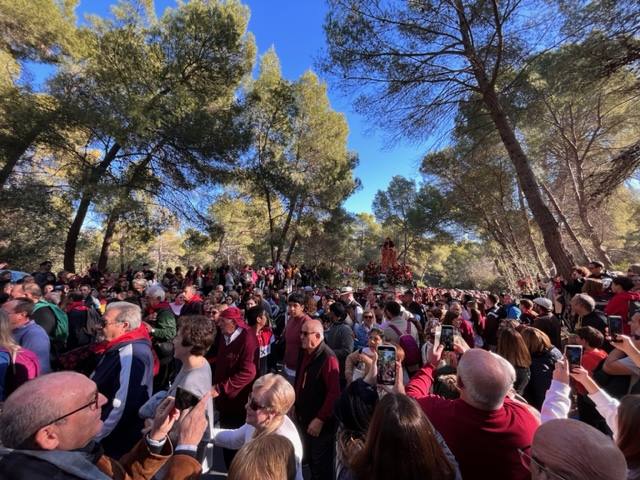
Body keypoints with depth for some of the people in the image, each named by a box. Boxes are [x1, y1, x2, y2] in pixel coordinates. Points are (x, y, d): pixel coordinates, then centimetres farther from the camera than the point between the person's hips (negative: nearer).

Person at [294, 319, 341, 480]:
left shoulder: (328, 358, -26)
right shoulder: (306, 353, 0)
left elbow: (334, 393, -27)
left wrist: (320, 419, -22)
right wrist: (297, 407, 8)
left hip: (320, 423, -7)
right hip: (304, 418, 7)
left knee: (321, 465, 15)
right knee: (310, 460, 25)